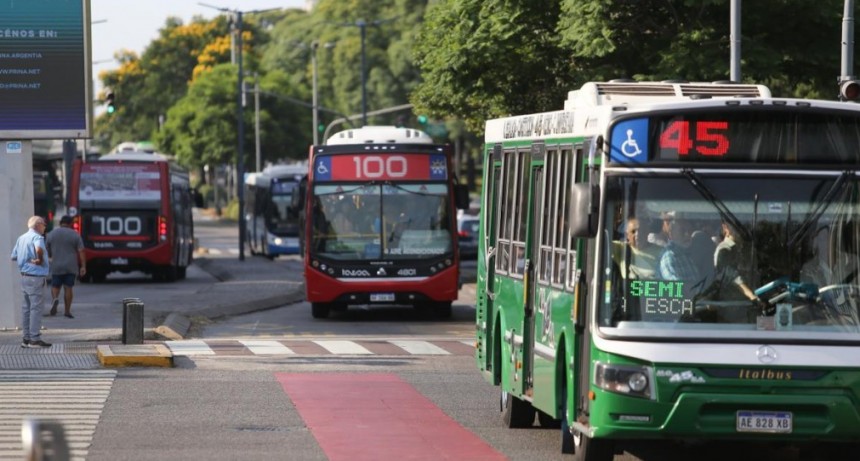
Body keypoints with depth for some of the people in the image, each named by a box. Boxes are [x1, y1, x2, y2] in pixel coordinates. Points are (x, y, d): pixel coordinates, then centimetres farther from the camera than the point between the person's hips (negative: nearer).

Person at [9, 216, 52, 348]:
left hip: (24, 276, 9)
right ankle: (35, 339, -6)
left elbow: (14, 256, 16)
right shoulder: (37, 237, -14)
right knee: (36, 307, -5)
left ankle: (26, 338, 16)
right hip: (35, 277, -9)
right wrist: (40, 260, -18)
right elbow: (39, 249, -35)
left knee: (26, 307, 13)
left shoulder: (21, 238, 13)